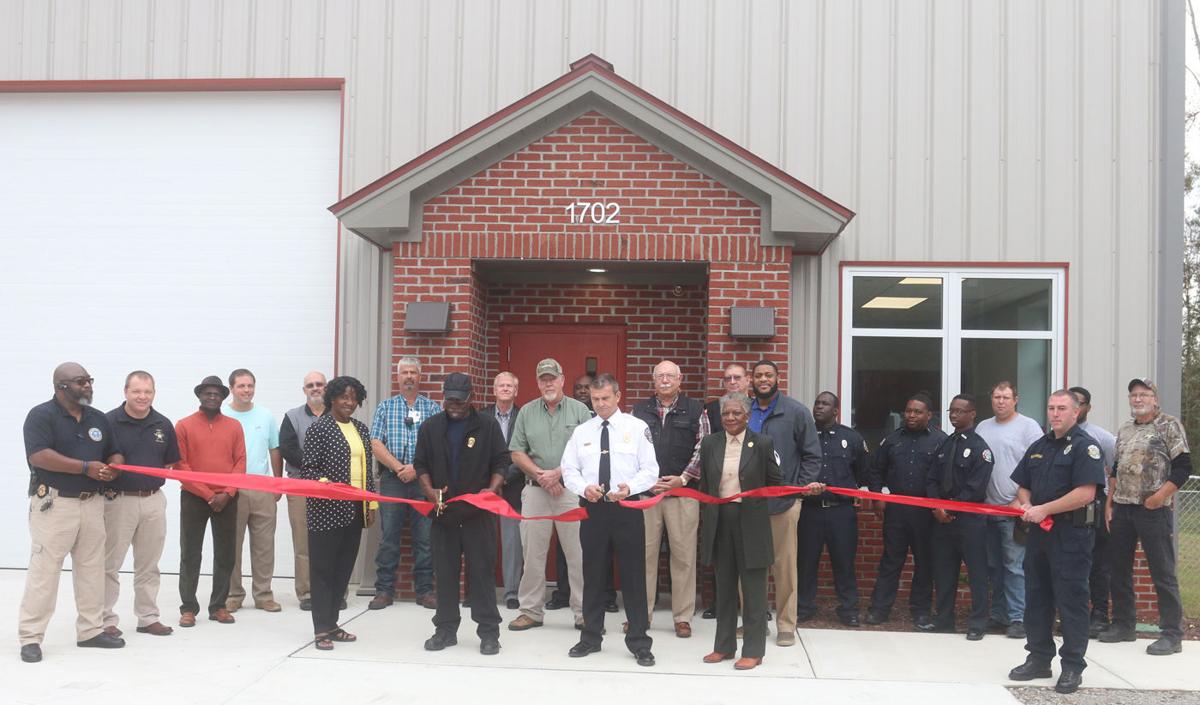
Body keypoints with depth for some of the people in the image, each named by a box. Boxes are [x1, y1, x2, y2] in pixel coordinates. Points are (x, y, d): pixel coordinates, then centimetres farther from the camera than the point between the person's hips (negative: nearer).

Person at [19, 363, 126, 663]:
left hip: (91, 503, 7)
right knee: (44, 570, -5)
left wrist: (113, 468, -6)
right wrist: (86, 467, -20)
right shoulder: (41, 415, -7)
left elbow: (115, 454, 19)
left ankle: (91, 630, 20)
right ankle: (30, 637, 2)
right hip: (53, 503, -7)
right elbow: (38, 456, -19)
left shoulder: (99, 419, 13)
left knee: (92, 569, 11)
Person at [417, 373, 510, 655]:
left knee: (482, 571, -1)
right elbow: (421, 464, 10)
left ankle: (488, 632, 6)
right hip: (443, 512, 3)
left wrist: (491, 489, -15)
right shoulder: (430, 427, 8)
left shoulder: (488, 426, 1)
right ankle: (445, 629, 18)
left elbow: (501, 462, 1)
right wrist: (430, 490, -7)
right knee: (445, 572, 8)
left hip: (478, 513, -2)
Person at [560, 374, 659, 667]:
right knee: (593, 576, 12)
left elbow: (650, 470, -5)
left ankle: (639, 643, 11)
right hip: (592, 509, 3)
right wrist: (584, 488, -14)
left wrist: (629, 487, -23)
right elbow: (569, 470, 6)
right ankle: (591, 637, 25)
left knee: (633, 576, 2)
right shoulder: (581, 431, 7)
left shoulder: (637, 427, -1)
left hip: (627, 509, -3)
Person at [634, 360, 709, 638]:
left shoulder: (695, 410, 4)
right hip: (644, 491, 1)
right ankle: (641, 613, 14)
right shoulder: (639, 410, 9)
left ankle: (683, 616, 11)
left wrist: (682, 478, -8)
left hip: (683, 492, -1)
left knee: (684, 555, 2)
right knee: (644, 553, 5)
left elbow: (703, 448, 0)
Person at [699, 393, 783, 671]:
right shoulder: (709, 444, 6)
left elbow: (776, 483, 1)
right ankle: (724, 645, 24)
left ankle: (753, 650, 12)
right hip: (719, 520, 4)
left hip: (751, 522, -3)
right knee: (724, 585, 13)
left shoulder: (762, 443, -4)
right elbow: (704, 486, 8)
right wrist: (704, 522, 6)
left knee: (753, 588, 3)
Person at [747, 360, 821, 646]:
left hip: (783, 501, -3)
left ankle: (786, 625, 14)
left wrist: (803, 487, -7)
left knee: (784, 566, 3)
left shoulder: (797, 412, 0)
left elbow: (812, 455, 1)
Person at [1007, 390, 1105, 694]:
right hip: (1039, 531, 8)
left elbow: (1085, 493, -19)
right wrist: (1026, 505, 0)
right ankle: (1039, 658, 23)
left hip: (1071, 534, -7)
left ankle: (1073, 667, 8)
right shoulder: (1039, 446, 15)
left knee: (1071, 601, -2)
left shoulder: (1085, 446, -9)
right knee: (1036, 597, 12)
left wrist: (1044, 509, -16)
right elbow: (1023, 486, 22)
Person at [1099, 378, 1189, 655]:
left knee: (1163, 572, -3)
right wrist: (1109, 503, 12)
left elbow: (1183, 466, -9)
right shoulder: (1125, 429, 15)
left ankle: (1172, 634, 3)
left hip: (1153, 510, -7)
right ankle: (1123, 625, 23)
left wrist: (1160, 496, -17)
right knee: (1119, 568, 11)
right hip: (1122, 508, 7)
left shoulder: (1169, 425, -4)